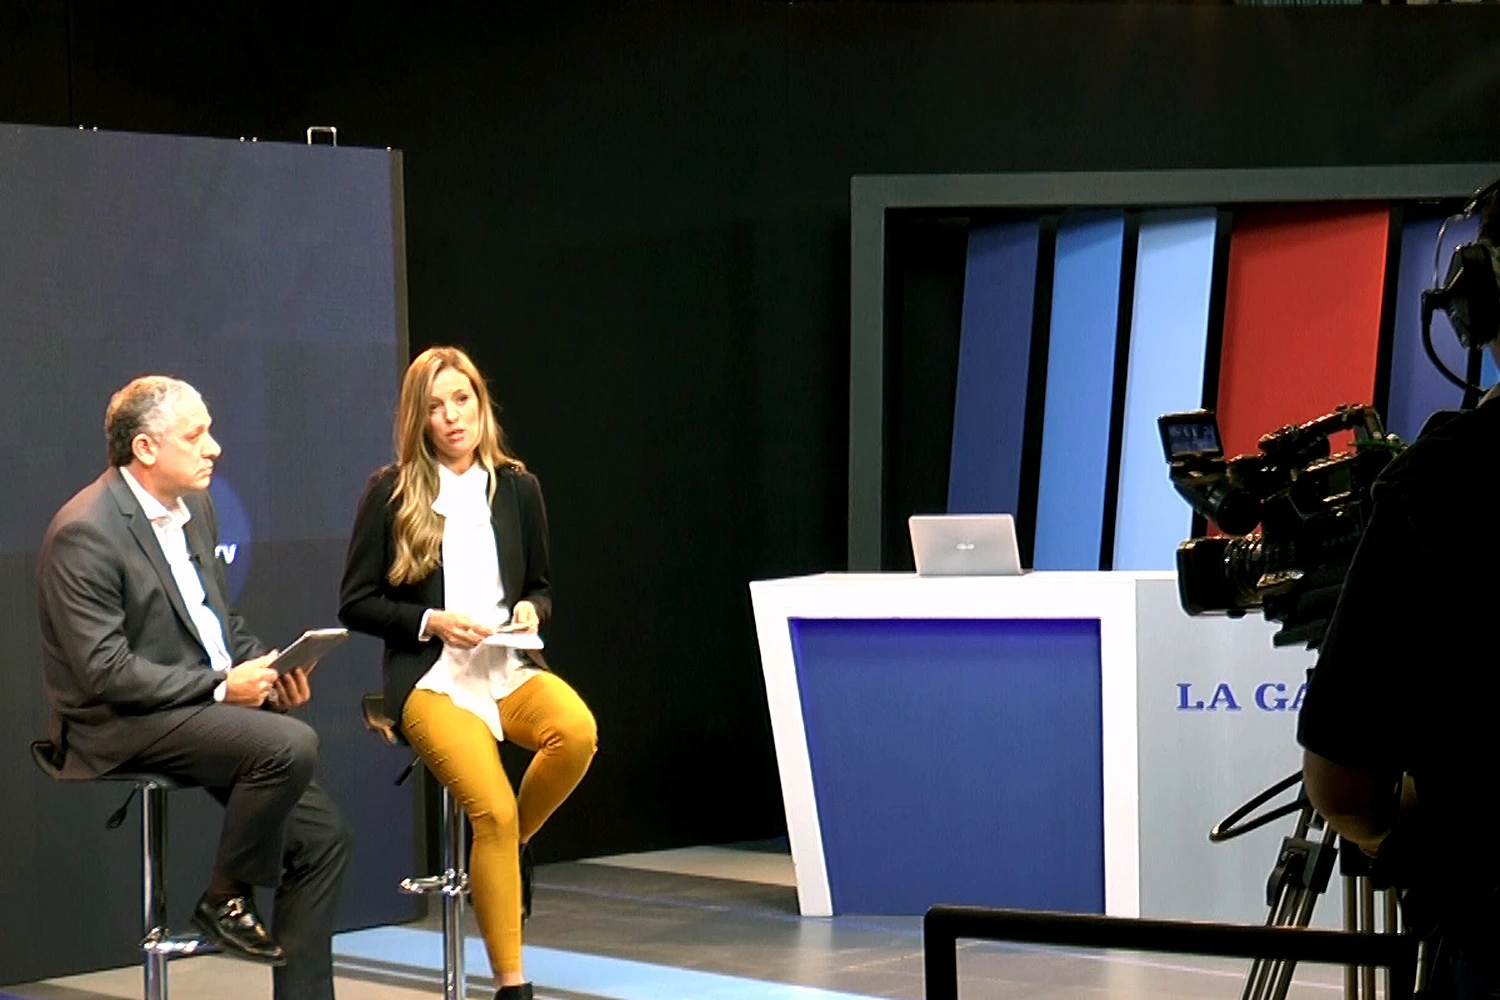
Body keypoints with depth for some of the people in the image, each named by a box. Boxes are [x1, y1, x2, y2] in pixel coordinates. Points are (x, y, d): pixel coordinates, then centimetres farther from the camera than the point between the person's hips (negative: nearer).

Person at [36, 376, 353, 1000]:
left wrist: (266, 667, 0)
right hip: (117, 727, -9)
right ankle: (225, 900, -9)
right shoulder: (84, 533, -16)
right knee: (291, 744, -29)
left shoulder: (195, 509, 11)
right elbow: (105, 671, -20)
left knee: (323, 835, 0)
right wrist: (220, 686, -20)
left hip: (206, 709, 9)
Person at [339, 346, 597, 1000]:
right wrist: (432, 622, -11)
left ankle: (515, 843, -2)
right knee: (492, 810, -26)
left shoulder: (517, 487, 10)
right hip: (431, 676, -3)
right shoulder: (391, 492, 0)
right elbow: (355, 604, 3)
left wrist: (531, 611, -3)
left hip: (509, 666, 3)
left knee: (577, 731, -32)